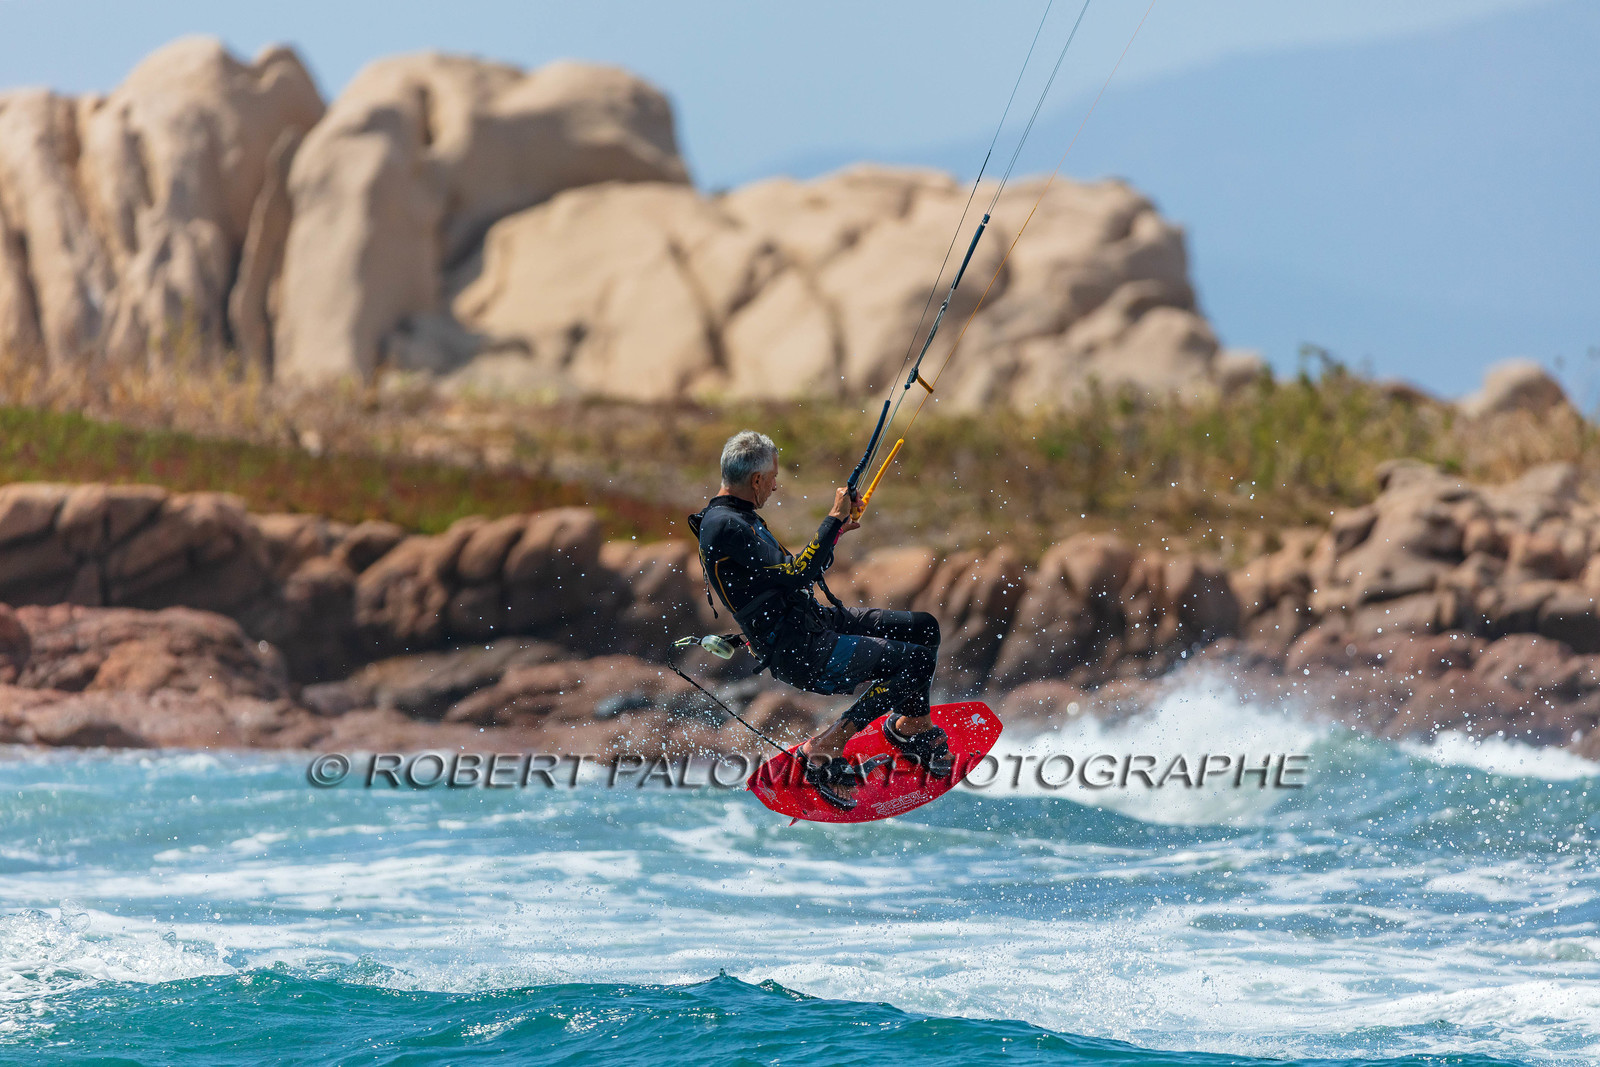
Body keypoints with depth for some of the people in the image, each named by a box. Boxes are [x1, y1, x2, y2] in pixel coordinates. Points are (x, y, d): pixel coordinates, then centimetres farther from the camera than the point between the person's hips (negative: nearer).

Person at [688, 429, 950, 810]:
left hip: (814, 621, 10)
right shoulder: (725, 528, -19)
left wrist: (836, 530, 22)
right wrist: (834, 520, -17)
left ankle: (913, 726, 31)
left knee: (922, 627, 12)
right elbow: (798, 577, -24)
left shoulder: (739, 518, 15)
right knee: (918, 660, -16)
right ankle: (827, 748, -10)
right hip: (797, 653, -10)